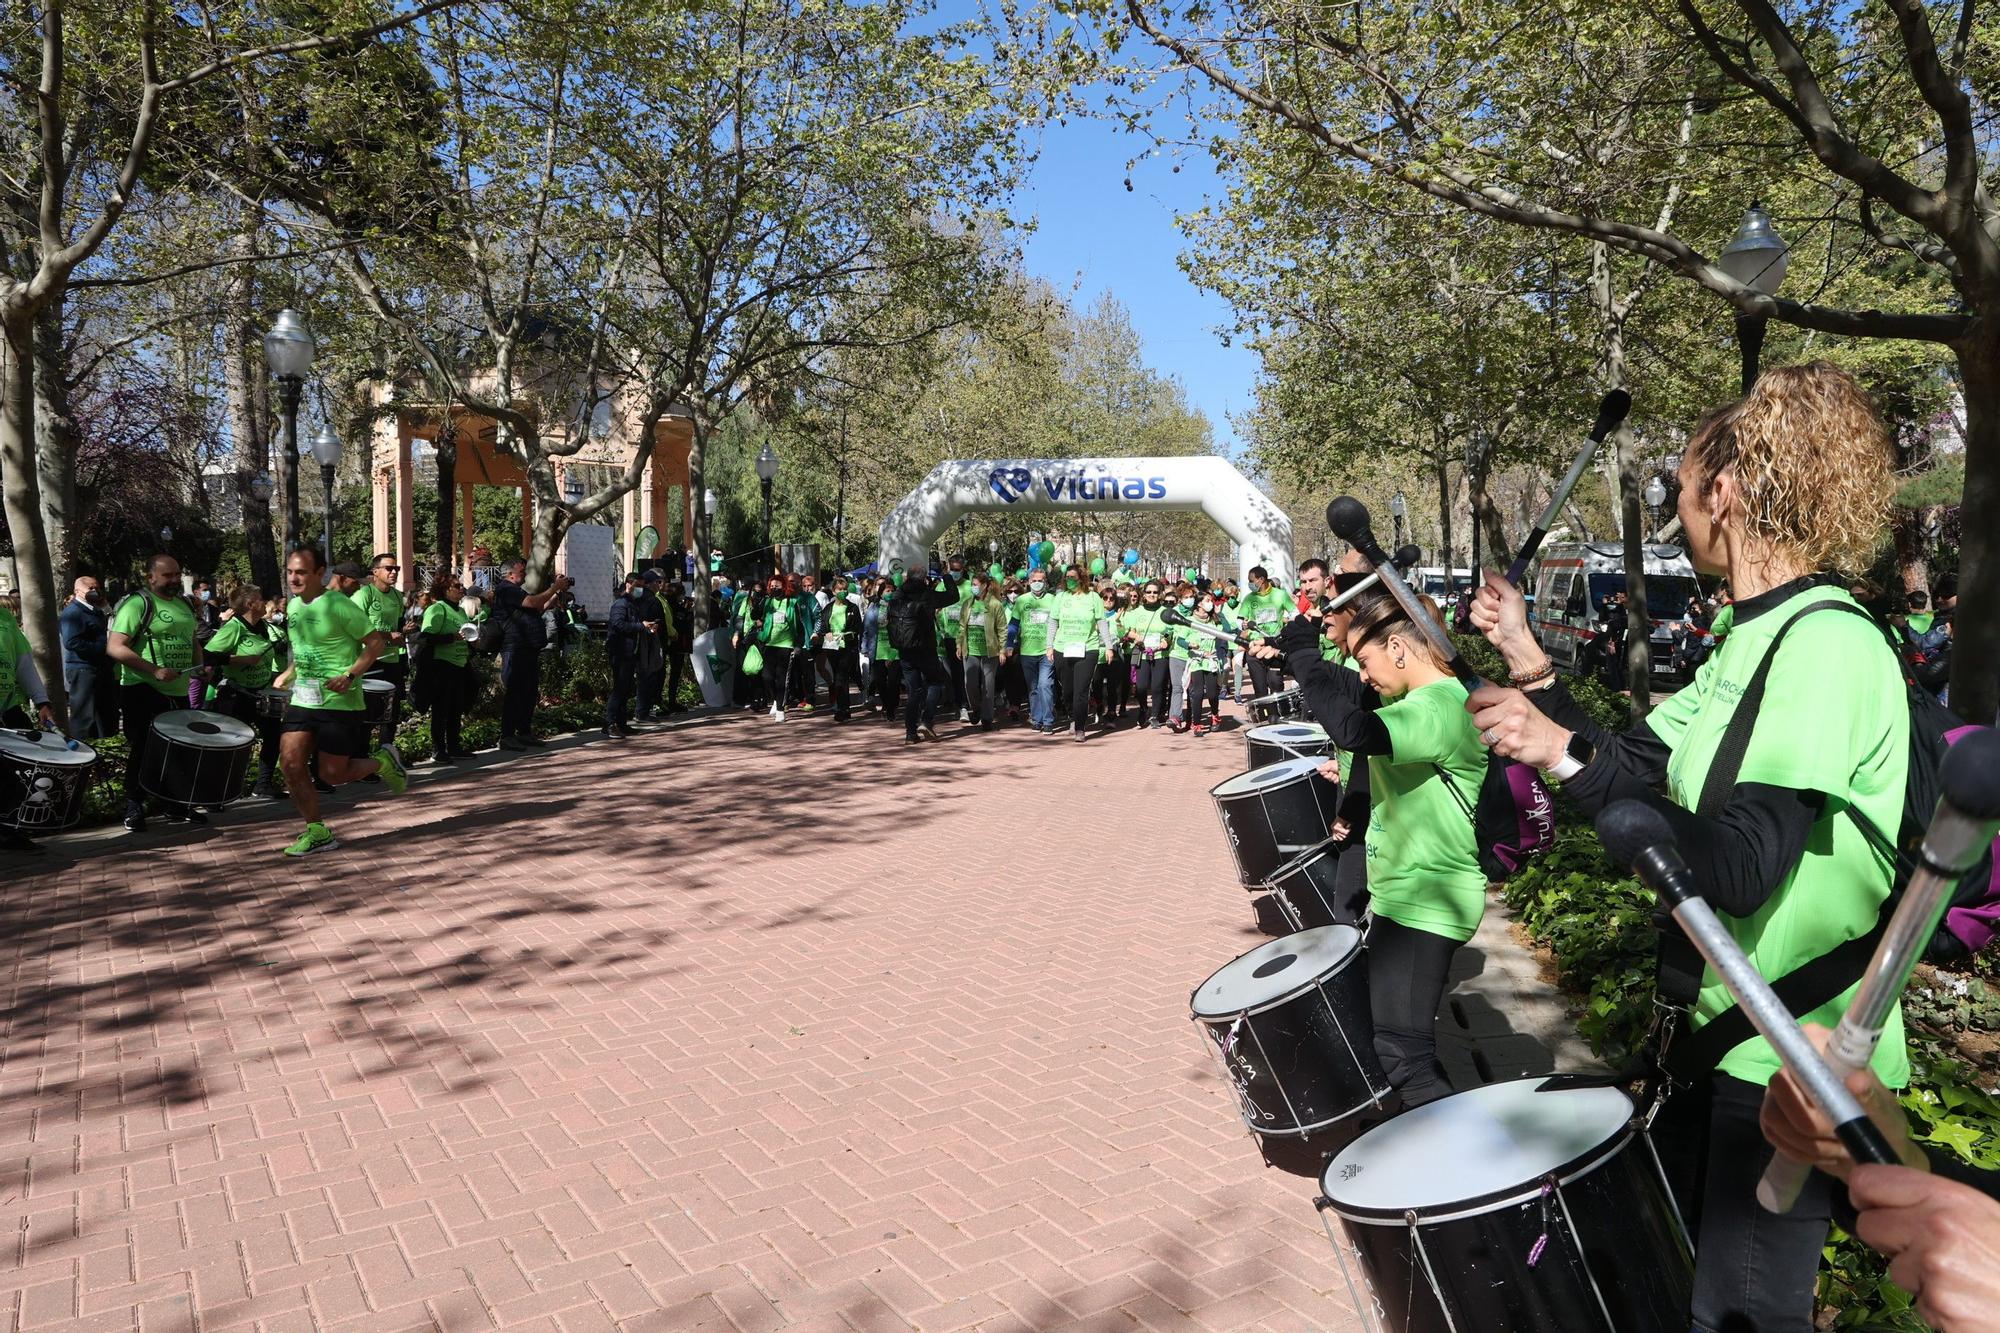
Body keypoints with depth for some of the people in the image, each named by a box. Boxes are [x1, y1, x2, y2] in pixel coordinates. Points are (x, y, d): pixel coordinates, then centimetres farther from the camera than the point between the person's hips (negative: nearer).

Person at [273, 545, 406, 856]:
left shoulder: (338, 606, -13)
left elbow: (377, 642, -13)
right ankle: (317, 832, 11)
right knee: (291, 766, -3)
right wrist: (289, 674, 10)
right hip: (302, 700, 7)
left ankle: (383, 761, 26)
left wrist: (350, 675, -21)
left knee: (332, 775, -2)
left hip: (340, 703, -7)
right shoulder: (293, 606, 9)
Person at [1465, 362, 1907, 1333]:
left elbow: (1740, 868, -31)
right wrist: (1529, 663, 2)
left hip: (1794, 1062, -9)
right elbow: (1634, 768, 9)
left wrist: (1565, 756, -34)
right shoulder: (1752, 636, 6)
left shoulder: (1829, 645, -24)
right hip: (1724, 1023, 9)